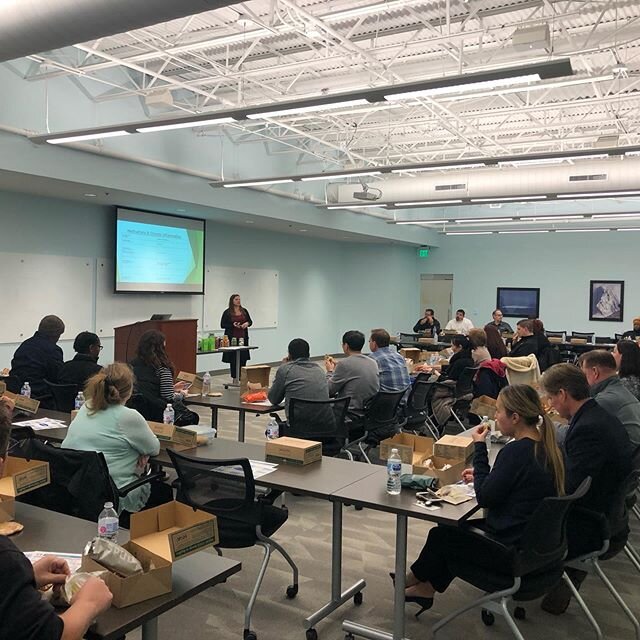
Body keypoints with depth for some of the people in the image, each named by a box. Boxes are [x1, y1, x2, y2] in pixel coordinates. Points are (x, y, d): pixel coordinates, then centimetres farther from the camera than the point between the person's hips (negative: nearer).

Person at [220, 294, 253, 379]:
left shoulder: (244, 311, 9)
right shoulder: (227, 312, -2)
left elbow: (250, 321, 15)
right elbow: (222, 325, -2)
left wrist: (247, 323, -8)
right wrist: (233, 325, -16)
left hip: (243, 338, 3)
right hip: (232, 338, -3)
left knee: (243, 358, 2)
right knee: (233, 359, -1)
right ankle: (234, 378, 7)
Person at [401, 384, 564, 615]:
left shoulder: (516, 451, -25)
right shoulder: (545, 446, 1)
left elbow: (485, 497, -18)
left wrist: (479, 448, -13)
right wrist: (483, 476, 8)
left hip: (511, 551, -9)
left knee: (440, 535, 11)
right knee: (457, 528, 22)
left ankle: (414, 578, 37)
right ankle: (426, 586, 29)